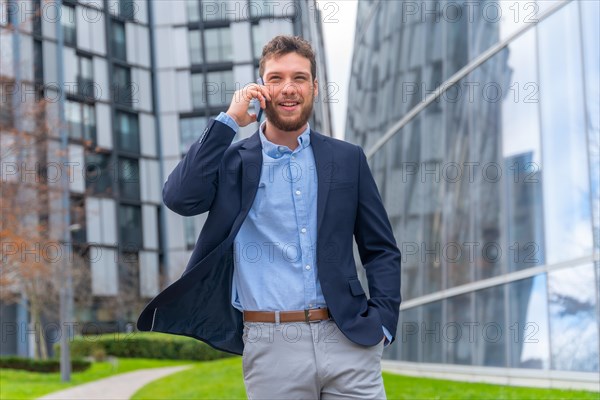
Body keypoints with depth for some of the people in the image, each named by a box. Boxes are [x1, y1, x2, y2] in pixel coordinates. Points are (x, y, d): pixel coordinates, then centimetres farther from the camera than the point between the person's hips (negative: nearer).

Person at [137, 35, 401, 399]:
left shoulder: (347, 159, 10)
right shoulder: (233, 162, 6)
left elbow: (382, 250, 13)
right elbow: (180, 197, -13)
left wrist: (382, 323, -1)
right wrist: (229, 121, -8)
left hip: (348, 341, 1)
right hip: (272, 347, -1)